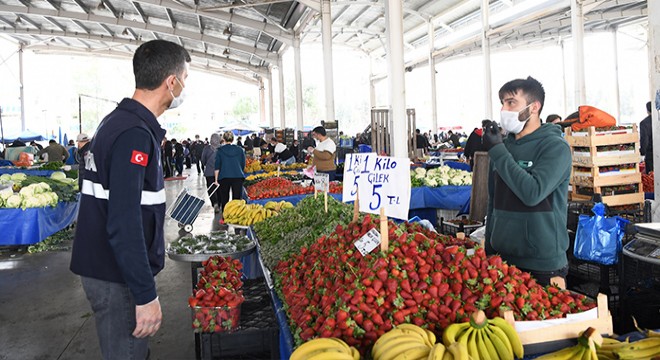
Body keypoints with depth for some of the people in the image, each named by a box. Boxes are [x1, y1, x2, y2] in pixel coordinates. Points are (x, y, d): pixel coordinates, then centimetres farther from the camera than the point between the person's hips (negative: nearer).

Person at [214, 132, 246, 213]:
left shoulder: (220, 150, 0)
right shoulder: (240, 149, 5)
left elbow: (217, 166, 0)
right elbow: (243, 165, 11)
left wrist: (216, 179, 4)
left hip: (224, 177, -1)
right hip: (238, 177, 1)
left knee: (224, 199, 8)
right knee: (237, 199, 2)